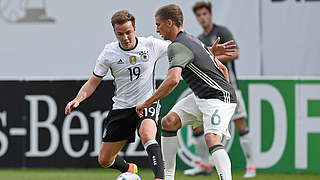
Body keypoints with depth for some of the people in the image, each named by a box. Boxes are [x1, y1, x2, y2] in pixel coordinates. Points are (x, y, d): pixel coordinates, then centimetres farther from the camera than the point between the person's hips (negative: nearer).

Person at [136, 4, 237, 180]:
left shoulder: (177, 46, -17)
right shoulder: (192, 40, 15)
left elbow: (173, 80, -33)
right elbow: (222, 69, 21)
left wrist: (146, 103, -26)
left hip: (218, 98, -10)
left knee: (211, 140, -27)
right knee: (168, 122, 6)